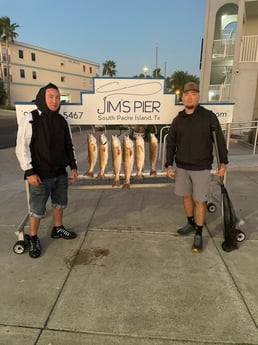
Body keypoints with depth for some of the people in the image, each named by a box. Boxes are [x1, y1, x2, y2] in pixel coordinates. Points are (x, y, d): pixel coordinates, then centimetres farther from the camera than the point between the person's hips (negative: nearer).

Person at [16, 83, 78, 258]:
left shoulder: (62, 121, 6)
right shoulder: (30, 119, -11)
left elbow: (69, 146, 14)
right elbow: (22, 148, -12)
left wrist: (73, 167, 10)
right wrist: (29, 172, -16)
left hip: (61, 174, 6)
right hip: (40, 176, -5)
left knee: (60, 203, 19)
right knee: (37, 209, 6)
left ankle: (58, 228, 40)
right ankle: (33, 239, 26)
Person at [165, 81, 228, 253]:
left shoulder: (209, 116, -6)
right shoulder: (177, 120, 3)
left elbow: (220, 139, -2)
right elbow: (170, 144, 7)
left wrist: (223, 162, -3)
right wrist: (169, 165, 0)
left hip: (202, 168, -3)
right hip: (182, 167, 4)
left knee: (200, 201, 1)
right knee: (187, 197, 15)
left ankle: (199, 234, 14)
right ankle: (191, 224, 35)